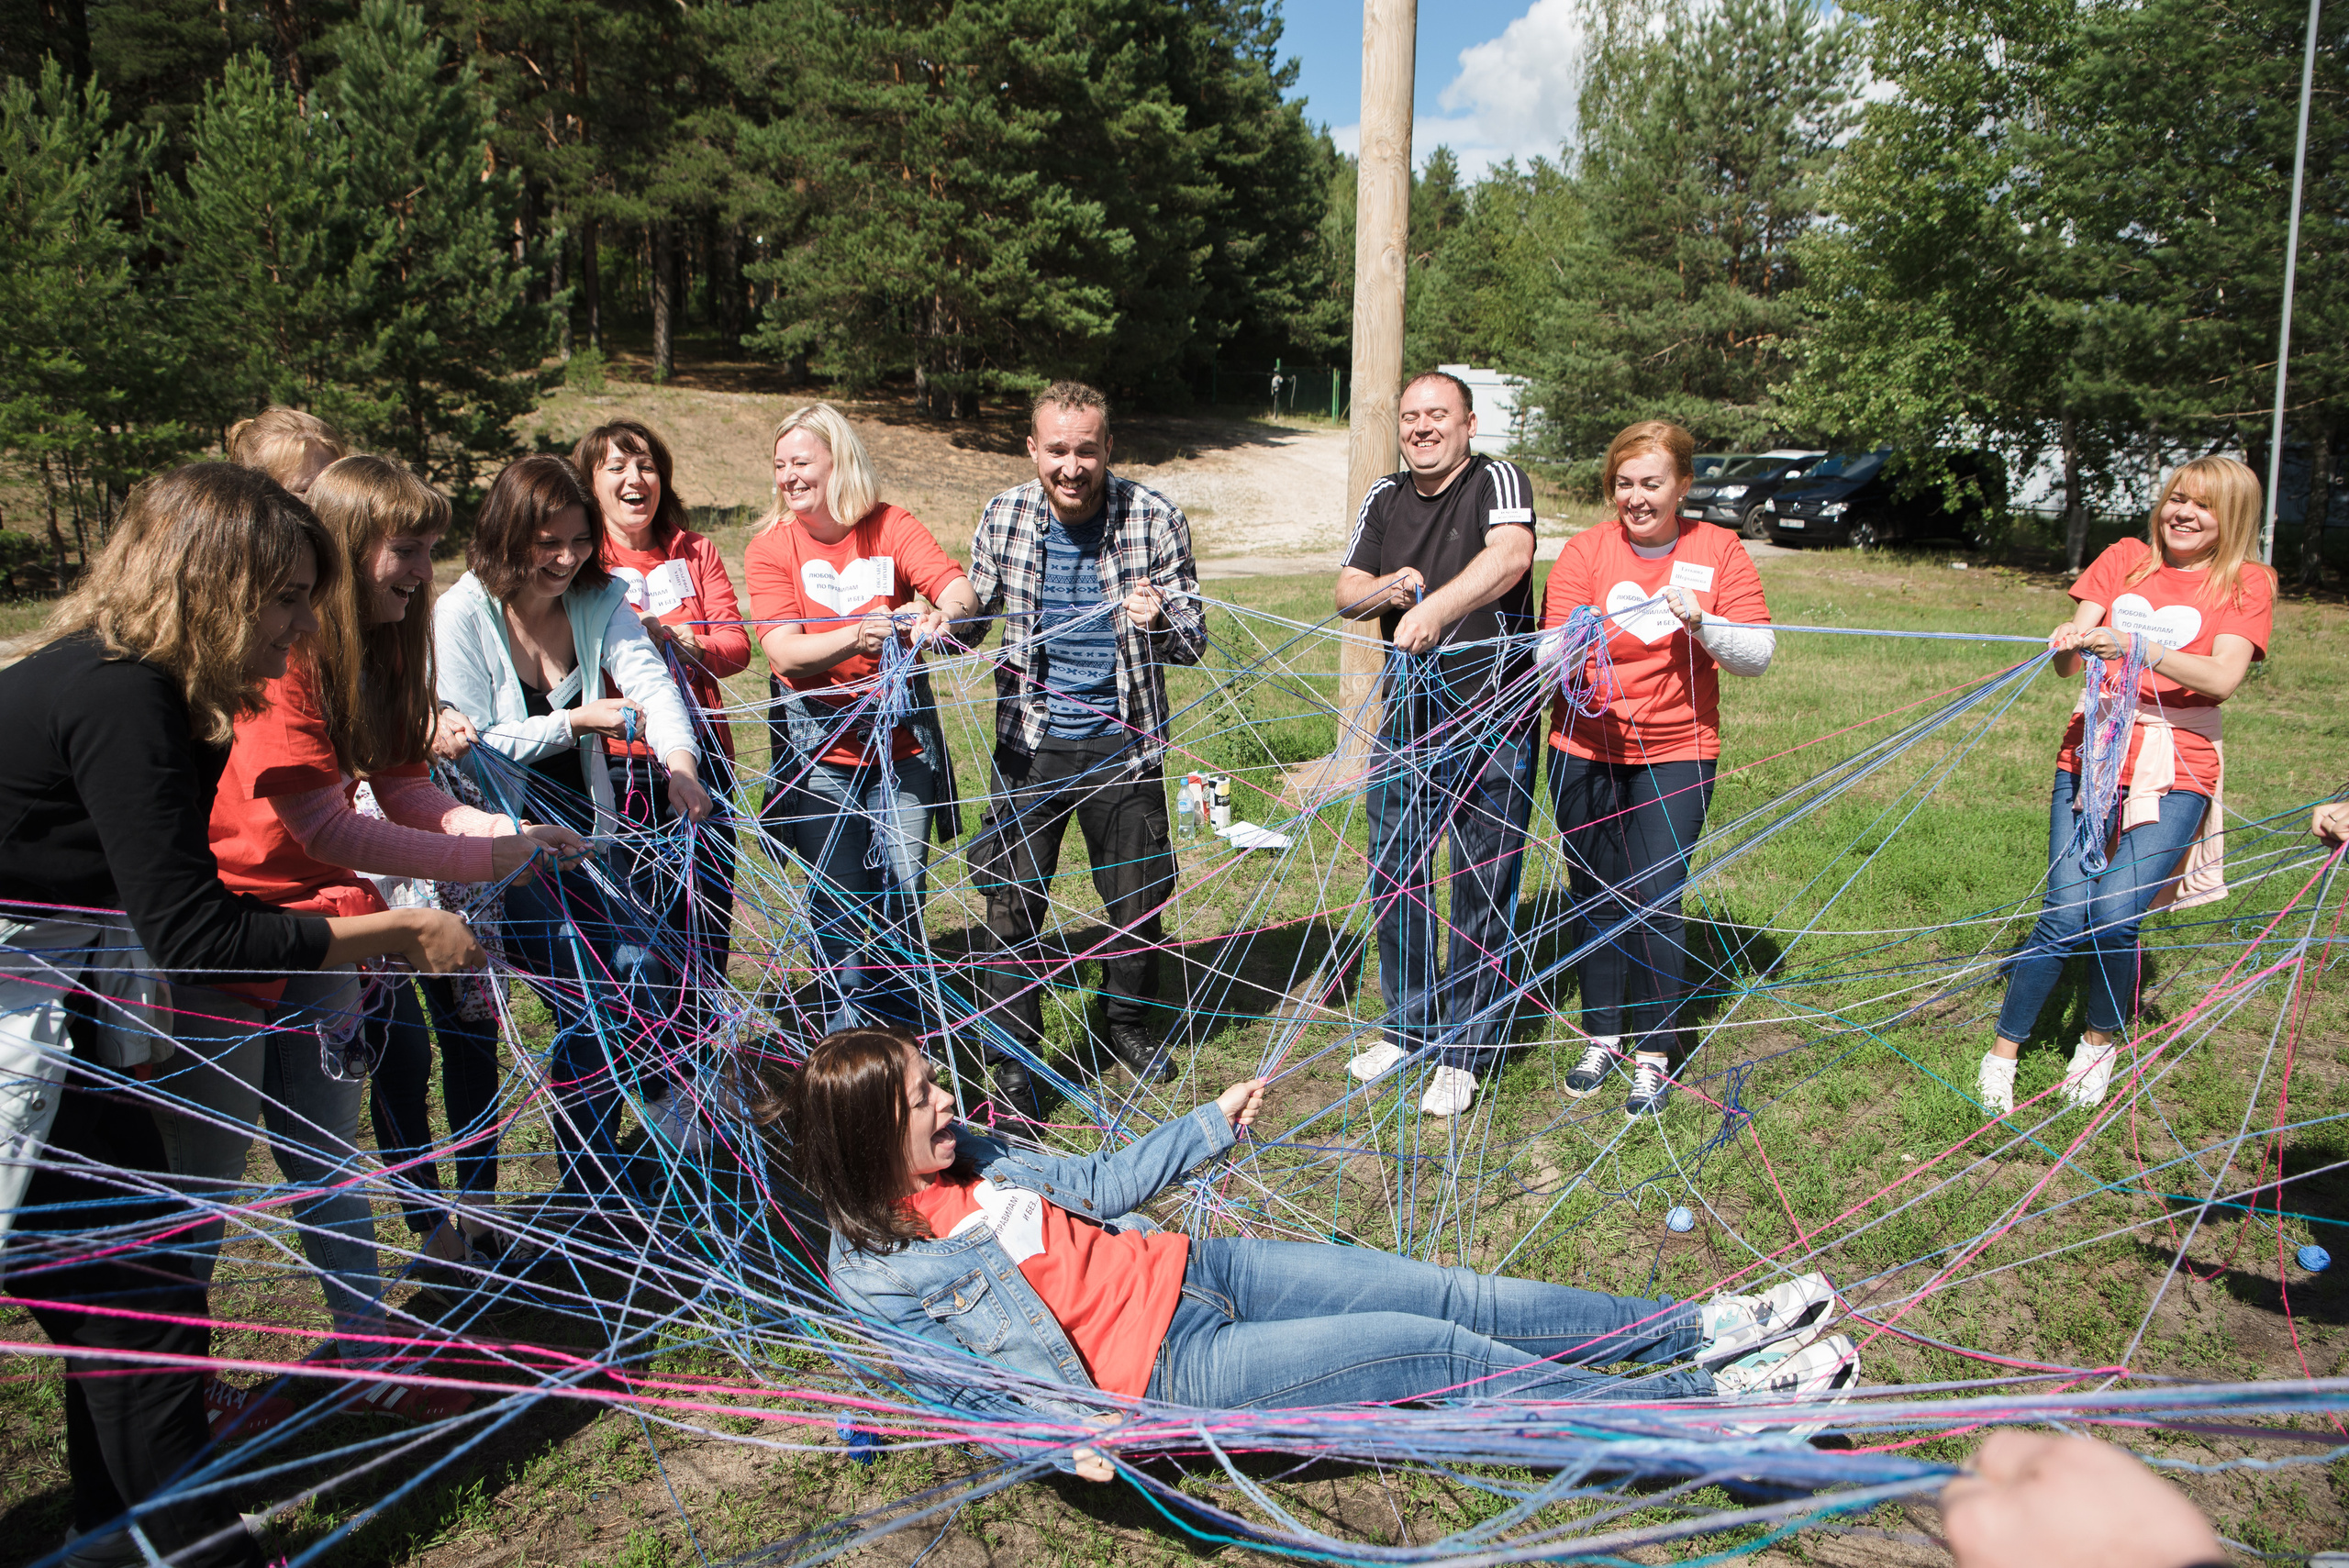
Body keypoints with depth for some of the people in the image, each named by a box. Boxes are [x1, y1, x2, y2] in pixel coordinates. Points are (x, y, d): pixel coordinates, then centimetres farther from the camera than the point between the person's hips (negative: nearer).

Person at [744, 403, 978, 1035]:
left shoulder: (891, 527, 0)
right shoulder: (770, 548, -3)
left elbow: (960, 590, -15)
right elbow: (784, 654, -15)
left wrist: (940, 615, -39)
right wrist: (856, 637, -33)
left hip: (902, 744, 1)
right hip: (821, 752, -1)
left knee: (903, 894, 2)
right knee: (842, 906, 2)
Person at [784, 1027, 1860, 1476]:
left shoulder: (964, 1160, 8)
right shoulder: (878, 1271, -12)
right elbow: (953, 1378, -13)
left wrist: (1209, 1126, 22)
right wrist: (1063, 1430, -29)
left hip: (1192, 1270, 7)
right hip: (1169, 1366, -7)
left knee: (1451, 1295, -2)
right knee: (1440, 1354, -11)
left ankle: (1700, 1327, 8)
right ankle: (1712, 1406, -2)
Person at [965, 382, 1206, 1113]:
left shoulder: (1155, 519, -10)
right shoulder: (1003, 518, -5)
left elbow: (1192, 640, -7)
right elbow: (978, 607, 12)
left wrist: (1159, 621, -29)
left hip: (1122, 744, 0)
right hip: (1030, 741, 1)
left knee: (1137, 897, 13)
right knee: (1012, 903, 0)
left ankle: (1128, 1023, 39)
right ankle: (1014, 1060, 16)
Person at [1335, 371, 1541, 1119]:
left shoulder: (1498, 482, -8)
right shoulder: (1385, 498, 11)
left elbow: (1511, 557, -28)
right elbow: (1345, 593, 10)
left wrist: (1433, 607, -43)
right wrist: (1384, 591, -13)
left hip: (1491, 725, -6)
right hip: (1405, 719, 6)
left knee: (1483, 889, 2)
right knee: (1394, 878, 13)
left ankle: (1464, 1053, 16)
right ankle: (1407, 1027, 31)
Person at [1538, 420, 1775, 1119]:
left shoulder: (1717, 550, 1)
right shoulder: (1586, 549, 0)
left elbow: (1759, 652, -2)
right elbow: (1549, 652, -6)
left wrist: (1702, 624, -20)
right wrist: (1569, 642, -30)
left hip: (1675, 755, -1)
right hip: (1585, 753, 1)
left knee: (1656, 899, -5)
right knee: (1595, 896, 9)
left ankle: (1653, 1054, 10)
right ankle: (1602, 1036, 26)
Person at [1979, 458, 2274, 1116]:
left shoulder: (2246, 584, 5)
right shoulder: (2125, 559, 11)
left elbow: (2223, 678, -13)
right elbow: (2069, 663, 1)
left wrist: (2137, 647, -27)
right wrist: (2071, 643, -23)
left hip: (2176, 769, -2)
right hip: (2093, 751, 2)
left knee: (2114, 915, -15)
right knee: (2065, 915, -9)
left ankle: (2102, 1040, 11)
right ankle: (2004, 1050, 5)